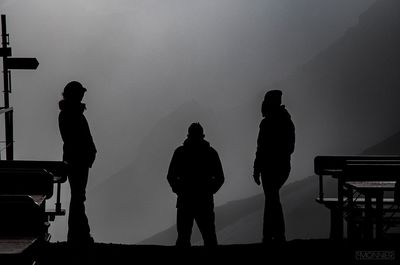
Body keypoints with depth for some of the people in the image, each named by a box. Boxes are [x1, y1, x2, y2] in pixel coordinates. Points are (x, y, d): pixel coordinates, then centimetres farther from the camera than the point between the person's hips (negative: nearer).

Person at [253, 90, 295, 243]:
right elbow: (291, 147, 15)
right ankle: (268, 234, 22)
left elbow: (262, 148, -17)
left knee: (272, 200, -3)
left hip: (270, 167, -8)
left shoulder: (268, 123, -15)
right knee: (272, 198, 17)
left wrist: (256, 169, -12)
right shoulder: (287, 121, 10)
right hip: (284, 166, 8)